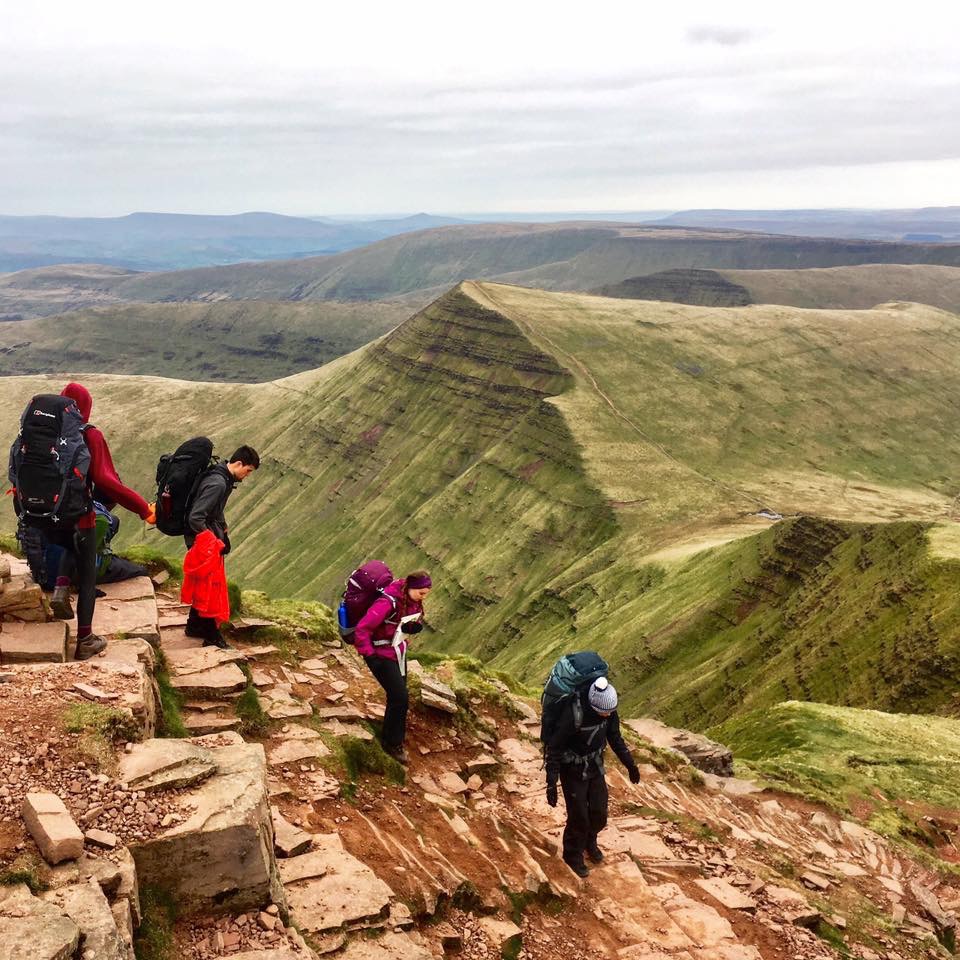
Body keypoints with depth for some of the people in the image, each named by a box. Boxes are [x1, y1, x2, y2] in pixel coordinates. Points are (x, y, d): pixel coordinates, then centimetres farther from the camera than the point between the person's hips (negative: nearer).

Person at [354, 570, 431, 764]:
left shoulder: (412, 600, -6)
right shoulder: (388, 603, -31)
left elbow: (415, 622, 16)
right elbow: (362, 630, -29)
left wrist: (415, 626, -6)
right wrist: (368, 655, -21)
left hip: (398, 651, 8)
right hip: (381, 655, -8)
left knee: (398, 697, 15)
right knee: (399, 698, -7)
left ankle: (392, 739, 34)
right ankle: (393, 744, 11)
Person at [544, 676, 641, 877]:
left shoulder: (609, 711, -17)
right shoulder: (573, 716, -36)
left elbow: (615, 738, 3)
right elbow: (554, 749, -26)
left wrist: (630, 764, 9)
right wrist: (551, 784, -25)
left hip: (595, 767, 5)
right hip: (573, 771, -5)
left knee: (599, 814, 12)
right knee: (579, 817, 5)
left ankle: (589, 842, 44)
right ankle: (573, 855, 32)